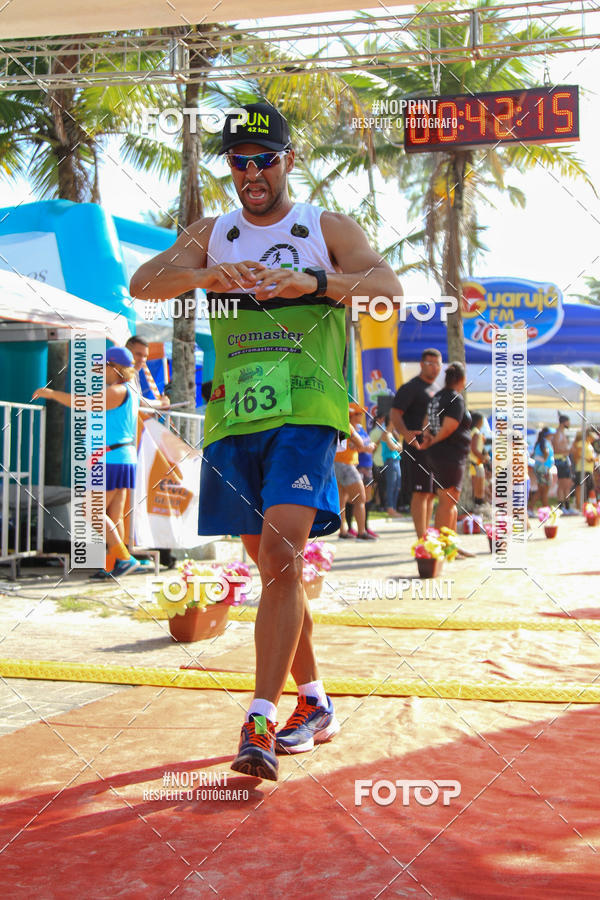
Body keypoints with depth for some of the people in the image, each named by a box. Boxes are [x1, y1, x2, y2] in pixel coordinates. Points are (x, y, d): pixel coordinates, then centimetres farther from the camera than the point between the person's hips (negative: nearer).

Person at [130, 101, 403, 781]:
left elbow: (390, 287, -8)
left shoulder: (326, 229, 8)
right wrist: (204, 275, -22)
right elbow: (141, 284, -1)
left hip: (305, 413, -4)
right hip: (234, 417, 4)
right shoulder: (211, 235, 15)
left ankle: (261, 723, -17)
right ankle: (314, 704, 25)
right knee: (271, 565, 10)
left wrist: (314, 281, -26)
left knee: (281, 557, -18)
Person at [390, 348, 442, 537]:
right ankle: (421, 539, -14)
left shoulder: (435, 390, 21)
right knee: (421, 493, -13)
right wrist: (405, 433, -33)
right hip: (418, 447, -9)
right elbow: (394, 414, -15)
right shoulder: (411, 387, -5)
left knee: (431, 494, 9)